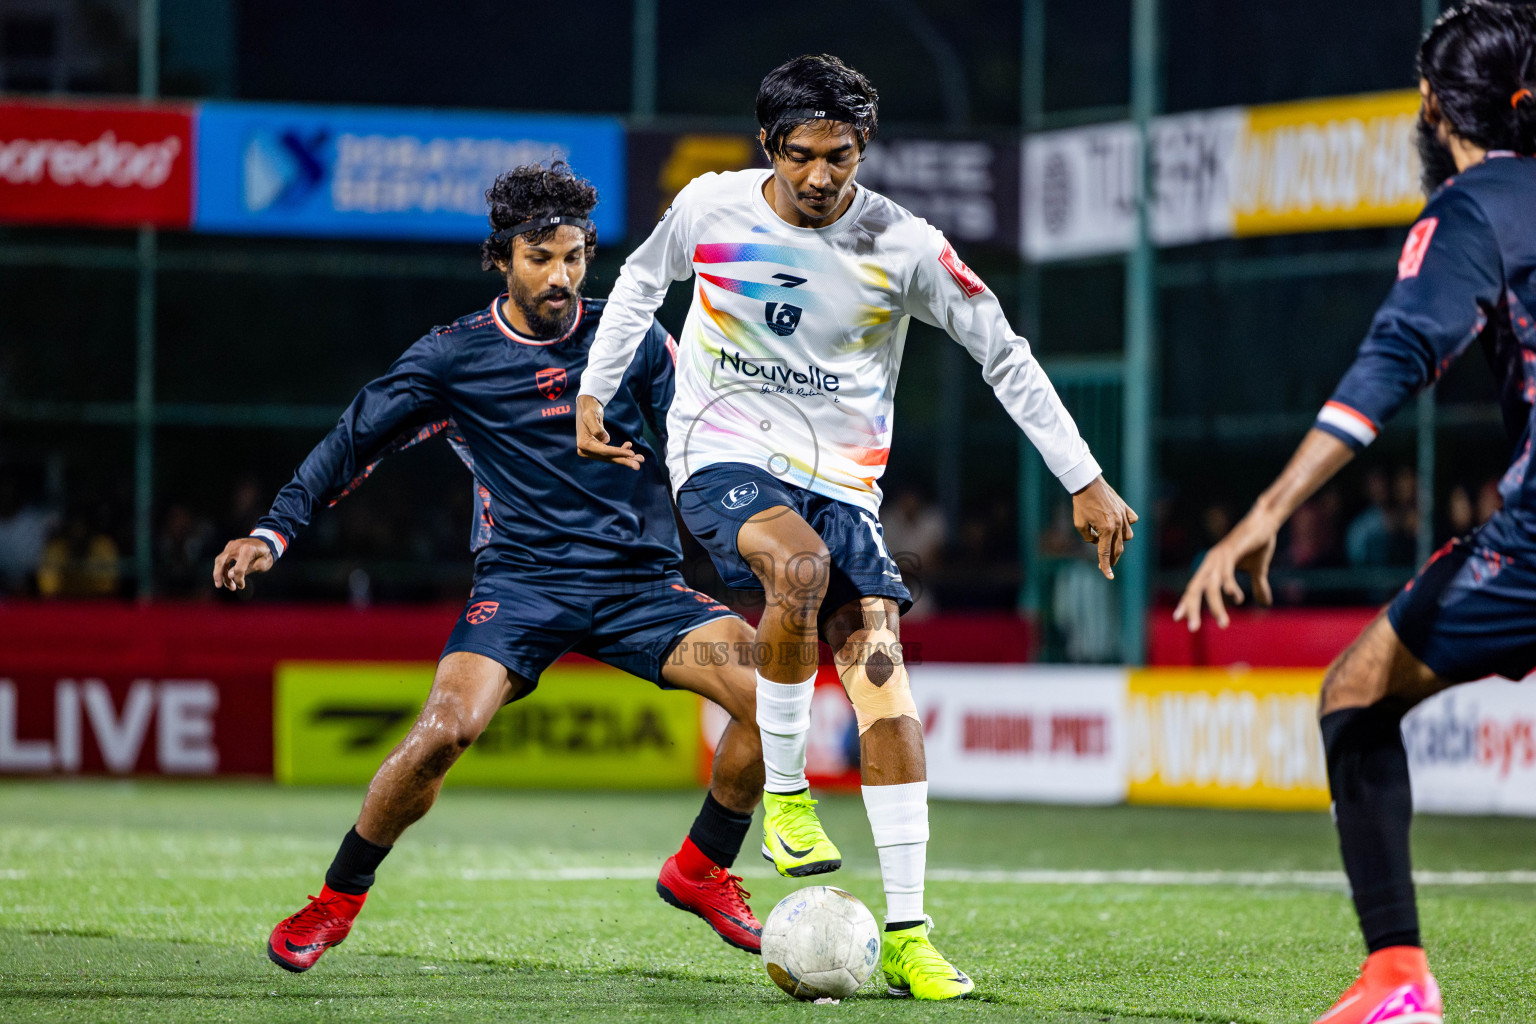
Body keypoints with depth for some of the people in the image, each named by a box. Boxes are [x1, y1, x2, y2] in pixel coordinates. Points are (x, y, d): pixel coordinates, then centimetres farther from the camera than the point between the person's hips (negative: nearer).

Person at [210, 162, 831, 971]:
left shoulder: (631, 340, 6)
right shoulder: (454, 357, 2)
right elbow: (354, 441, 6)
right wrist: (274, 531, -5)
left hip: (639, 581, 2)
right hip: (521, 579, -2)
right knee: (446, 729, -27)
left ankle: (701, 872, 6)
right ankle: (335, 903, -3)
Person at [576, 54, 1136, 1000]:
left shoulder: (903, 247, -10)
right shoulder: (712, 207, -7)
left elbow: (1005, 356, -4)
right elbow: (645, 278, 15)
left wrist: (1086, 482, -6)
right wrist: (595, 393, 13)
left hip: (842, 483, 1)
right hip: (725, 458, -1)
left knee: (886, 688, -12)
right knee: (800, 565, -36)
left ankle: (906, 935, -8)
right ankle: (784, 788, -16)